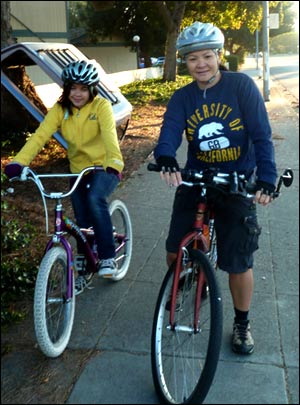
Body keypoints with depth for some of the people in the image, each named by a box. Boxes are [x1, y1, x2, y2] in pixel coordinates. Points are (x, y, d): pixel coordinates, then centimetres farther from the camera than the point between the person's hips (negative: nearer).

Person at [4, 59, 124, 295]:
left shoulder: (101, 106, -13)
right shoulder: (60, 109, -5)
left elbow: (109, 134, -30)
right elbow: (40, 135, -17)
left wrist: (114, 164, -49)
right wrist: (18, 162, -32)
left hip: (104, 168, -4)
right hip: (79, 170, 4)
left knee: (95, 198, -33)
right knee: (83, 224, 2)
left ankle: (108, 257, -19)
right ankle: (83, 273, 23)